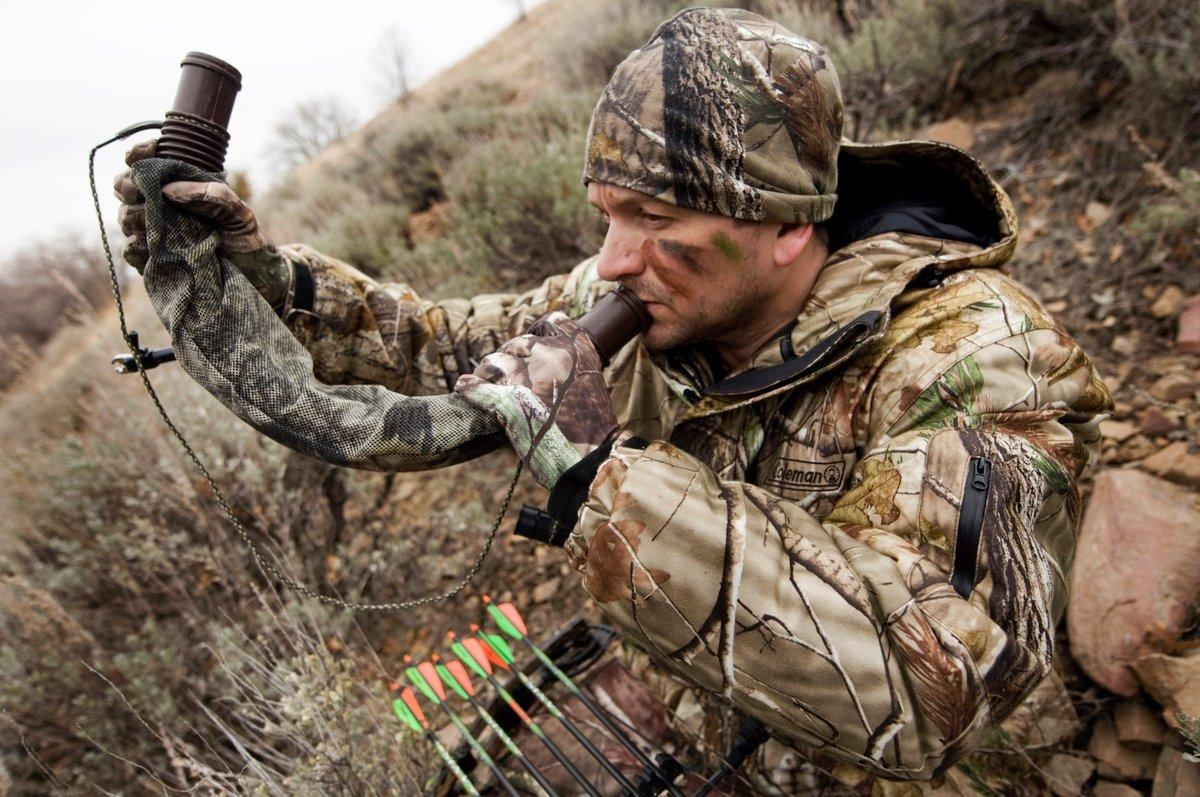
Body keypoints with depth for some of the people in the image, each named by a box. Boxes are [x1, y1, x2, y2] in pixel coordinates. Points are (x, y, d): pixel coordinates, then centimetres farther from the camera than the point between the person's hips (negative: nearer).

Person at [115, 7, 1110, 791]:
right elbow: (451, 346, 1)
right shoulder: (634, 299, -11)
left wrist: (599, 465, -40)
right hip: (650, 687, 4)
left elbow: (927, 693, -38)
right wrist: (261, 269, -8)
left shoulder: (973, 359, -26)